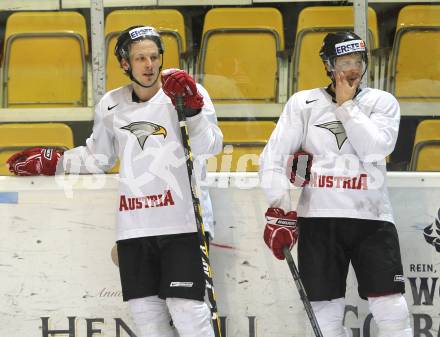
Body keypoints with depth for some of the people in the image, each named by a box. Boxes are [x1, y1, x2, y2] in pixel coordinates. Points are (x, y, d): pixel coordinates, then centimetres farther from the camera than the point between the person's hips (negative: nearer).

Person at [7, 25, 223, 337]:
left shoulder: (186, 93, -2)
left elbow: (209, 148, -12)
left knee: (186, 308, -10)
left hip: (179, 223, -4)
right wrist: (50, 162, 18)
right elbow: (98, 157, 23)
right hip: (132, 227, 4)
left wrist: (191, 109, -24)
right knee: (146, 311, 5)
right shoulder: (110, 107, 9)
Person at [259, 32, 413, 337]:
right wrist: (280, 210, -7)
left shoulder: (382, 102, 6)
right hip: (319, 218, 1)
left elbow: (374, 150, -12)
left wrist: (346, 105, -7)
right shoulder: (303, 103, 6)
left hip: (372, 217, 0)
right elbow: (273, 158, 2)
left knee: (392, 312, -7)